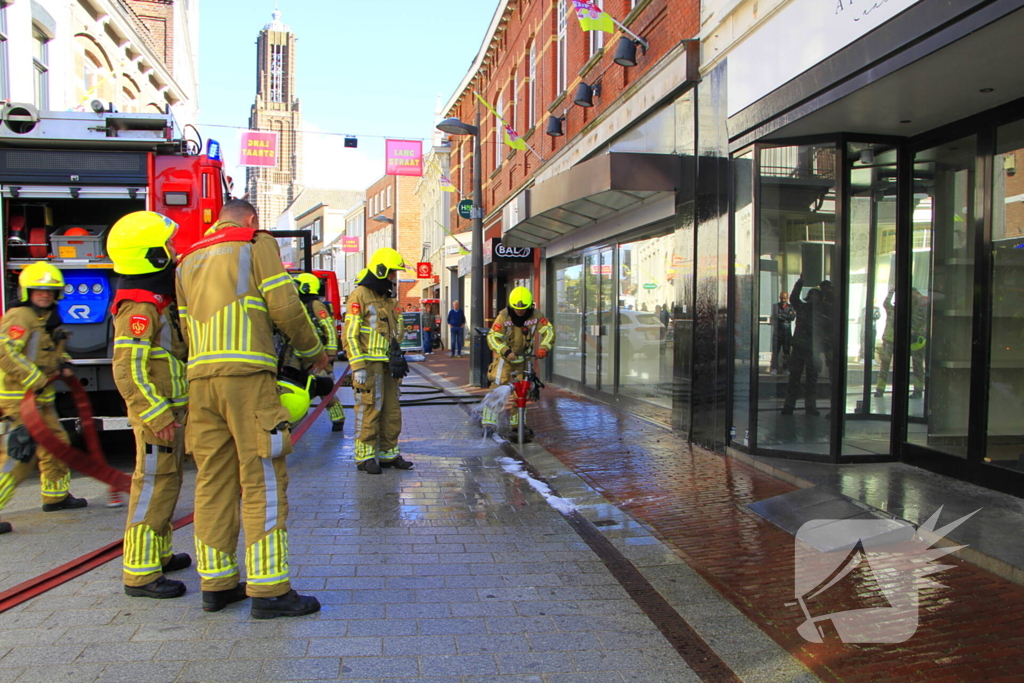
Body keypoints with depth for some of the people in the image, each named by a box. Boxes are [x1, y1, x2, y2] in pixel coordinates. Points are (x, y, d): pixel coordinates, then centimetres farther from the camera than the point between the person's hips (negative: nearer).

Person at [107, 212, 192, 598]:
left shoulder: (159, 301, 15)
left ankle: (159, 555, 32)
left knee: (168, 483, 19)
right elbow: (129, 371, -25)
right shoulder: (140, 308, -19)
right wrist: (159, 416, -25)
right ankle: (140, 574, 2)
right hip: (158, 414, -10)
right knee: (154, 486, -5)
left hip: (170, 409, 11)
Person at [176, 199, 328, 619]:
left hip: (200, 379, 7)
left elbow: (187, 327, 20)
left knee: (213, 481, 9)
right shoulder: (256, 245, 5)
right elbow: (285, 306, -3)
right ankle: (269, 590, -5)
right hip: (247, 375, -6)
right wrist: (313, 351, 11)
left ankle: (216, 584, 16)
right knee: (261, 480, -6)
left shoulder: (189, 260, 24)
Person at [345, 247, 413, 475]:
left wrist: (399, 360, 19)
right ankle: (365, 456, 4)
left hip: (388, 365, 8)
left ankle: (388, 453, 19)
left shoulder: (388, 298, 19)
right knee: (369, 410, -4)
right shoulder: (360, 296, -7)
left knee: (392, 411, 10)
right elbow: (350, 333, -12)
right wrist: (358, 366, -17)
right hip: (369, 365, -8)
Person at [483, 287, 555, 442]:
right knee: (498, 387, -16)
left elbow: (548, 331, -12)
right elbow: (492, 337, -21)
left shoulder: (536, 316, -10)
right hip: (505, 357, -3)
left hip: (524, 358, 4)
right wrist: (506, 351, -36)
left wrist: (544, 347, -31)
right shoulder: (504, 316, -18)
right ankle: (489, 421, -13)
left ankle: (515, 426, 20)